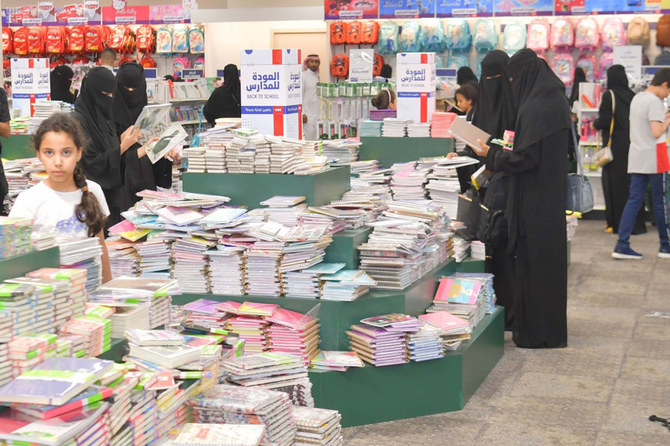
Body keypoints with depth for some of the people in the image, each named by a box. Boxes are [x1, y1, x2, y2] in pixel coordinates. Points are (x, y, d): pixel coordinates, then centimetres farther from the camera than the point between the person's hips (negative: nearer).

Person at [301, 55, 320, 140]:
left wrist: (319, 113, 17)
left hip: (317, 114, 7)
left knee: (316, 138, 6)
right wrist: (302, 114, -16)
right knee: (308, 138, -10)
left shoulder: (317, 76, 15)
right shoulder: (303, 76, -7)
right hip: (308, 115, -7)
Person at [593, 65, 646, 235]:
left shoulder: (609, 95, -10)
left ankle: (617, 223, 2)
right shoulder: (632, 95, 4)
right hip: (632, 144, 5)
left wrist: (595, 124, 6)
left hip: (615, 145, -5)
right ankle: (637, 223, 13)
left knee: (615, 184, 1)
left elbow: (604, 121, -14)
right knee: (632, 182, 10)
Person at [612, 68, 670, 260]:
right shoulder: (654, 101, -14)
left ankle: (622, 245, -3)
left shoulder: (637, 98, 14)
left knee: (633, 201, 4)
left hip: (636, 157, 8)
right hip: (654, 158, -8)